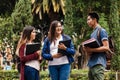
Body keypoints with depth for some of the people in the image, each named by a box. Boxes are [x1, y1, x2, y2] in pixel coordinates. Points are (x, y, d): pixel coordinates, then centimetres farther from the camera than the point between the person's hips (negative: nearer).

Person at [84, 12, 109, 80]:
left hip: (98, 63, -9)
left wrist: (91, 50, -17)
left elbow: (106, 47, -12)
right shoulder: (93, 33, 22)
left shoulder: (101, 31, -4)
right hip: (91, 64, 9)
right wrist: (88, 51, 4)